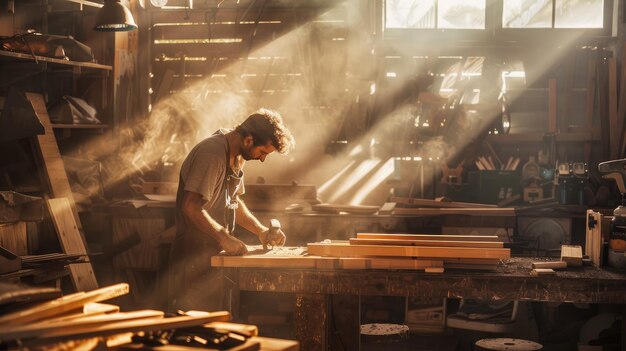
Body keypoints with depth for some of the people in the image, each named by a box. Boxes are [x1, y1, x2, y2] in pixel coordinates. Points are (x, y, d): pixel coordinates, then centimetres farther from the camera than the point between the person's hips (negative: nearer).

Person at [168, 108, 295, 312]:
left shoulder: (237, 156, 11)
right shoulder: (211, 153, -20)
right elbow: (191, 207, -25)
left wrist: (262, 232, 7)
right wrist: (225, 238, -24)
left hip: (213, 253, 10)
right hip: (195, 256, -9)